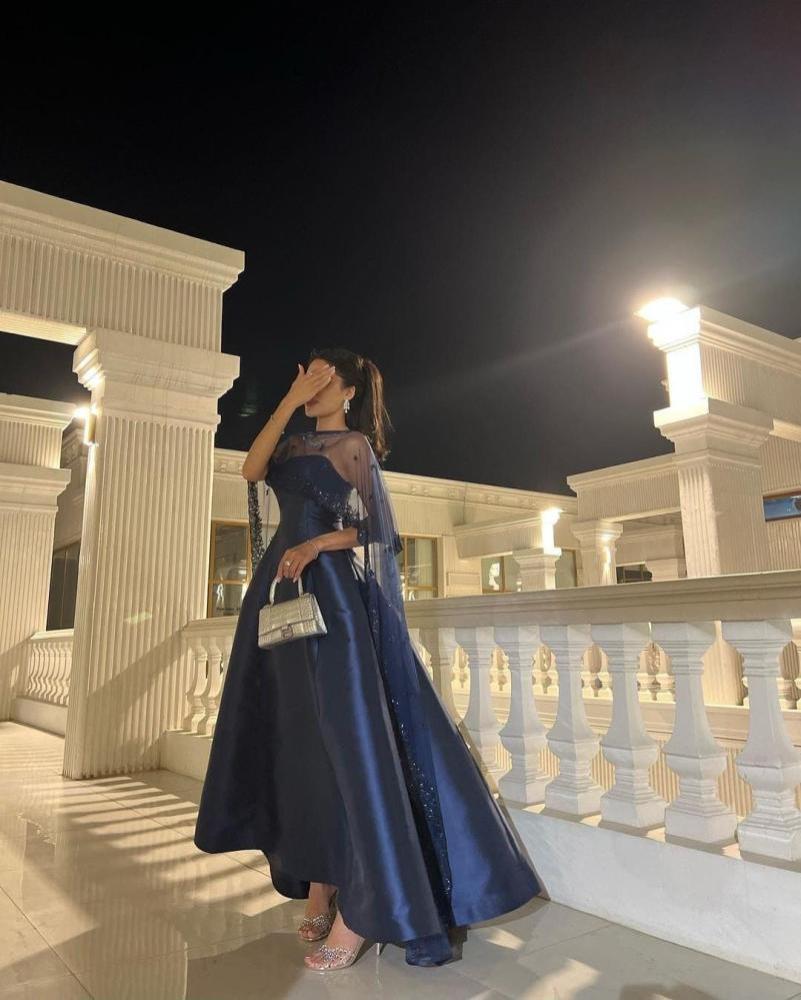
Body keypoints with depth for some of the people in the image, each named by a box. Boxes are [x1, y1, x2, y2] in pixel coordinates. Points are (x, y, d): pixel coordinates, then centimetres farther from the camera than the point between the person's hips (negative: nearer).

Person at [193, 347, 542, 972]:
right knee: (299, 739, 6)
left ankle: (363, 907, -7)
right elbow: (251, 469, -2)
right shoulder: (294, 446, 19)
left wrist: (320, 542, -17)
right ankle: (317, 880, 15)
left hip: (335, 596, -6)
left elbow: (374, 529, 0)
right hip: (285, 596, 6)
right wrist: (291, 399, -3)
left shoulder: (358, 447, 6)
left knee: (347, 733, -11)